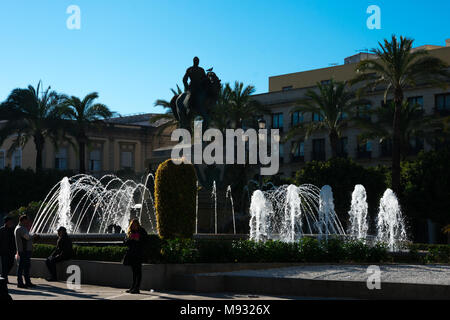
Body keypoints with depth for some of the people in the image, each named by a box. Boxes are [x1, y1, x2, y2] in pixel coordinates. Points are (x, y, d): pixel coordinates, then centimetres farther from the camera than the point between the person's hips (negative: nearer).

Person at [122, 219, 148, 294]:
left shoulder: (142, 231, -3)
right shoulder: (130, 232, 12)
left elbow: (144, 242, -7)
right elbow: (125, 242, 9)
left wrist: (138, 240, -21)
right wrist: (129, 238, -11)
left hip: (138, 254, -5)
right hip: (131, 253, 5)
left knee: (138, 271, -5)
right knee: (134, 271, 12)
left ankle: (137, 288, -6)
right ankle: (133, 287, 18)